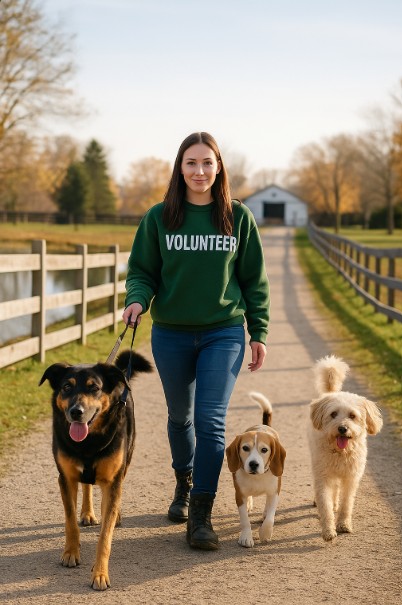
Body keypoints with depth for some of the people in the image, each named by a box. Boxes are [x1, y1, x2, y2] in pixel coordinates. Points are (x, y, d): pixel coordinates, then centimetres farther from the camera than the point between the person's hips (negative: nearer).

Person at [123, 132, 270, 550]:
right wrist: (137, 299, -17)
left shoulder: (238, 217, 1)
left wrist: (259, 332, 4)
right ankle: (184, 483, 42)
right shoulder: (159, 217, -1)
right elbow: (142, 270, 4)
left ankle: (201, 516, -4)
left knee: (210, 420, -11)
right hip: (171, 334, 1)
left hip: (224, 334, -1)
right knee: (180, 416, 16)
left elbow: (254, 279, 6)